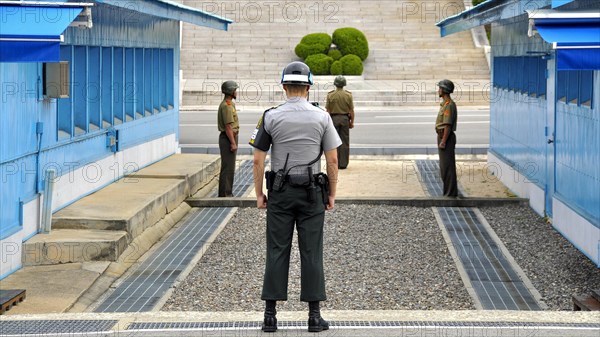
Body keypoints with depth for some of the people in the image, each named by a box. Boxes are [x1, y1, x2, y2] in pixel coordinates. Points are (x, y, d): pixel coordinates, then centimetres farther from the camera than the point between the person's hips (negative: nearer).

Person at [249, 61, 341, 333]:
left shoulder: (271, 117, -4)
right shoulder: (322, 117, -2)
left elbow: (258, 160, -4)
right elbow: (332, 160, -2)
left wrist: (259, 194, 5)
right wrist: (332, 194, 8)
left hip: (280, 192, 0)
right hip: (312, 192, 0)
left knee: (277, 251, 3)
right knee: (311, 252, 3)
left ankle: (270, 314, 3)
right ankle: (314, 315, 3)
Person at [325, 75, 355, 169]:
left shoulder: (330, 95, -4)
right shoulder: (348, 95, -4)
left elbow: (328, 110, -2)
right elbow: (351, 110, -2)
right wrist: (352, 122, 7)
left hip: (333, 118, 0)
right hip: (345, 118, 0)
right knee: (344, 142, 4)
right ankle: (343, 163, 5)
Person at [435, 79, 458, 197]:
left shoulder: (449, 105, -17)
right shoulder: (445, 104, 16)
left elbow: (448, 125, -22)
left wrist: (443, 142, -22)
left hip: (446, 138, -11)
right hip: (443, 138, 11)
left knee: (447, 166, -8)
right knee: (445, 166, 13)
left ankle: (451, 193, -6)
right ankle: (449, 192, 18)